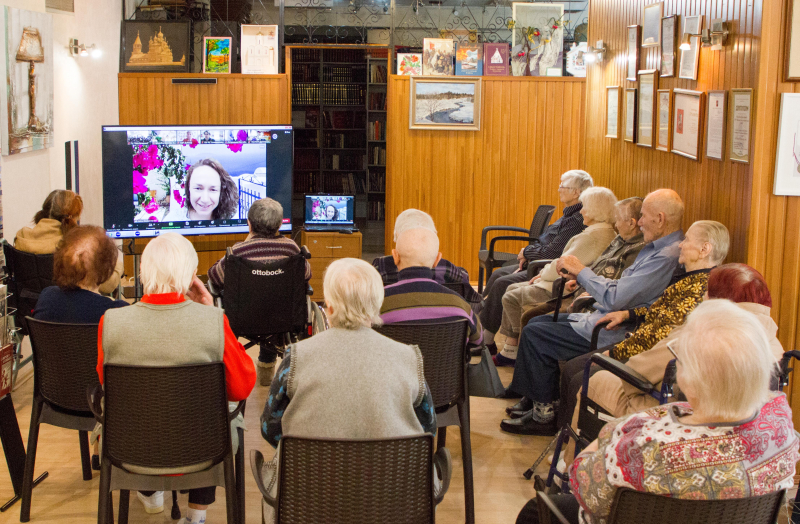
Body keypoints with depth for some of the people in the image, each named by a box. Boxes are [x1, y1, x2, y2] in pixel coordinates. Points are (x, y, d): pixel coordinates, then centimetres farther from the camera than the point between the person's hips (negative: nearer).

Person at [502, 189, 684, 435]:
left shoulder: (668, 256, -24)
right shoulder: (655, 248, 11)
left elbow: (614, 298, -27)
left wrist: (582, 270, -14)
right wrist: (581, 277, 6)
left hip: (615, 335, -11)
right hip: (605, 319, 11)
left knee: (534, 334, -9)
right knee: (538, 322, 13)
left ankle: (543, 414, 3)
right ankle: (537, 399, 18)